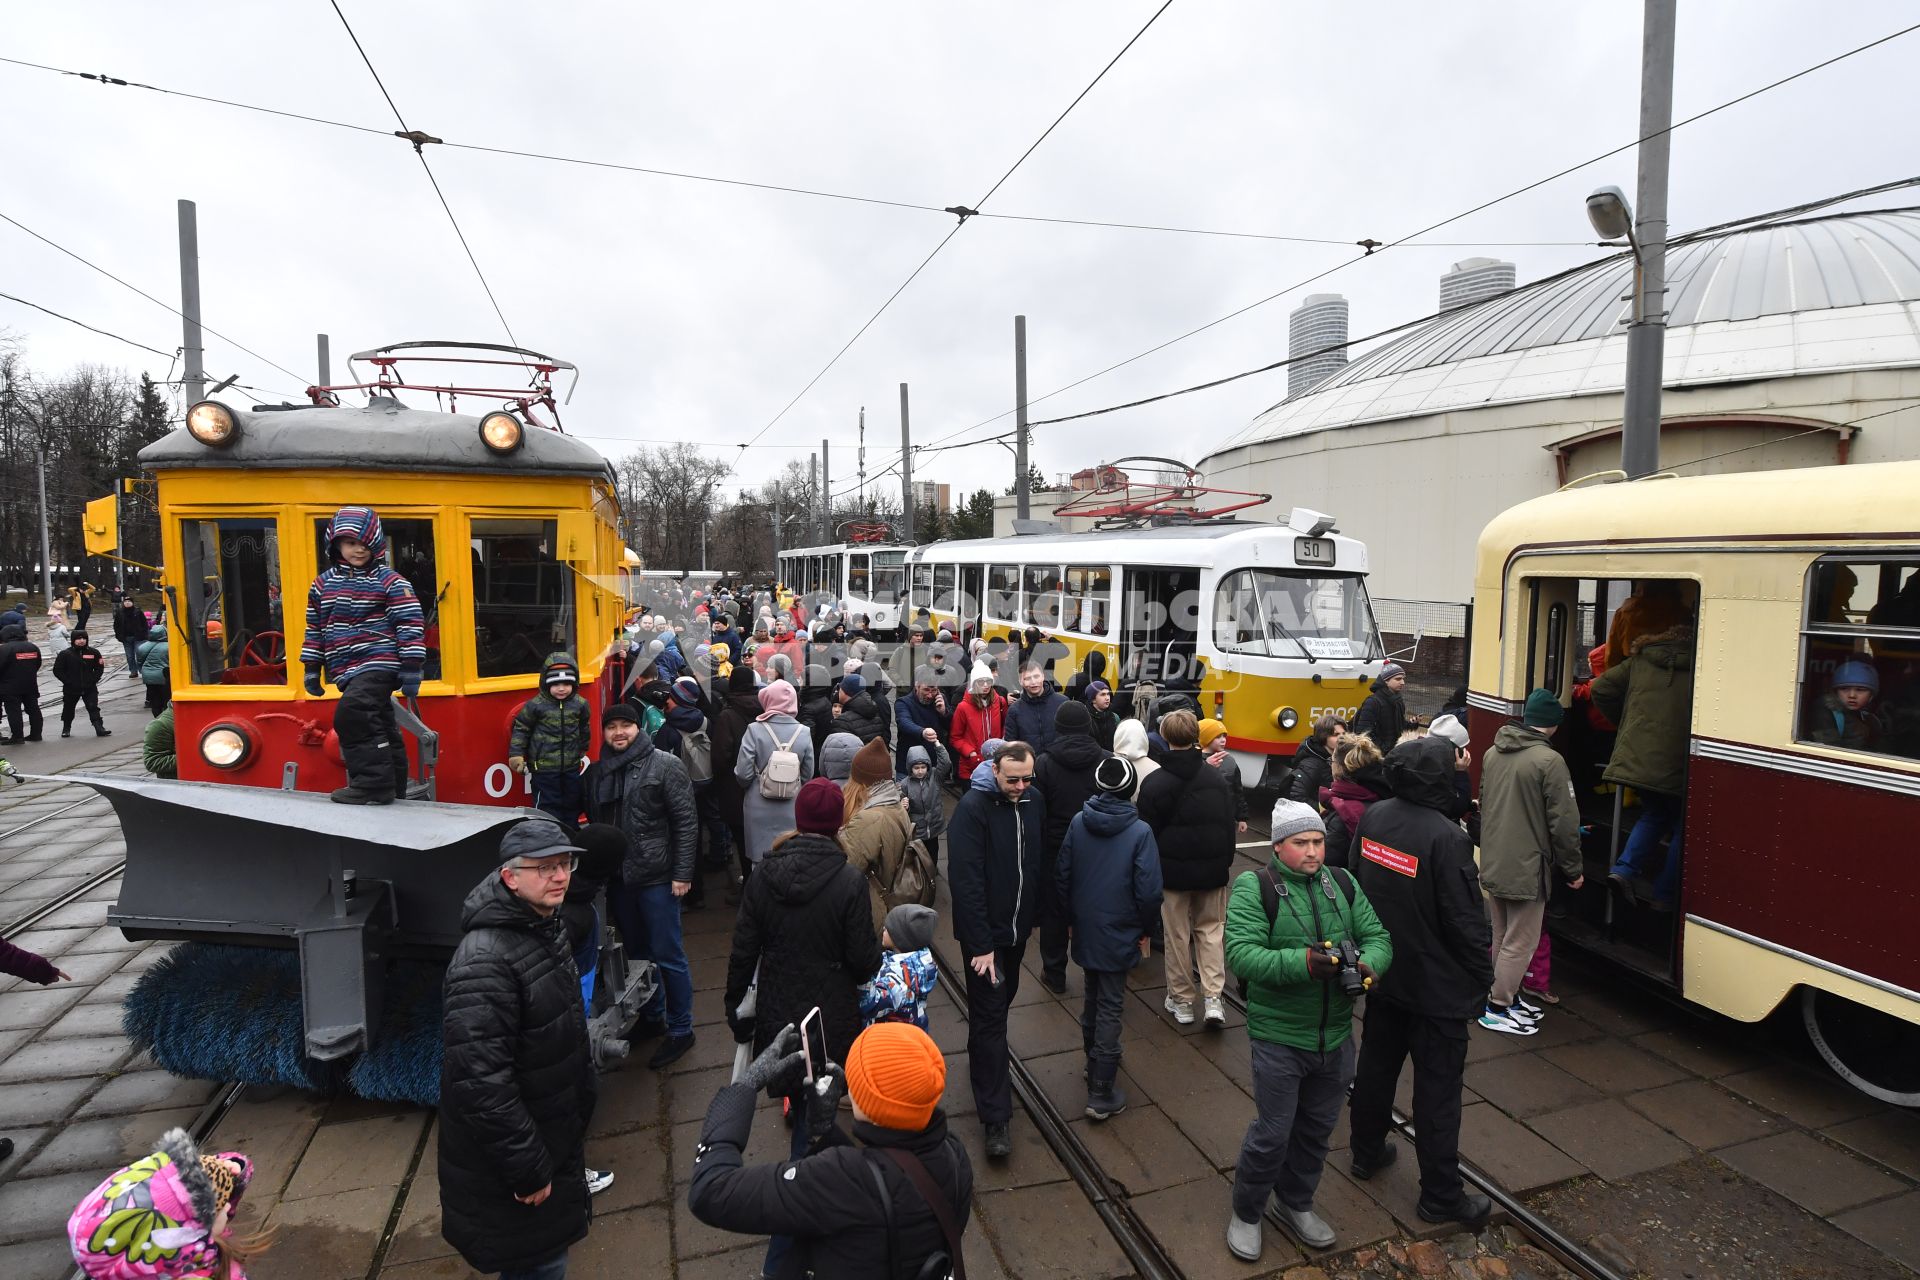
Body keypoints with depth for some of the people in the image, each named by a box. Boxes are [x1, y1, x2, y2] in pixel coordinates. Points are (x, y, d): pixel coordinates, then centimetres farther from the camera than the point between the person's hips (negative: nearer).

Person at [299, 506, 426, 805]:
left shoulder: (390, 582, -4)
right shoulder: (322, 584, 13)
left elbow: (410, 623, -7)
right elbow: (315, 628, 20)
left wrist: (411, 668, -12)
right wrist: (312, 668, 18)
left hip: (379, 663, -6)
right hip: (348, 671, 7)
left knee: (352, 713, -21)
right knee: (377, 725, 11)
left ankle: (373, 782, -16)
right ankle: (391, 784, 20)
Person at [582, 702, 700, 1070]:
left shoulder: (665, 765, -9)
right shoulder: (595, 772, 8)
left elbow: (686, 821, -11)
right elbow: (593, 822, 16)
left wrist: (682, 874, -14)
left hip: (657, 878, -6)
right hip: (618, 878, 6)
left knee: (667, 955, 2)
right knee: (636, 951, 19)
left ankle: (680, 1029, 16)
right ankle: (650, 1015, 36)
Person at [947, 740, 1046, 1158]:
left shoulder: (1034, 802, -2)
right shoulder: (972, 808, -22)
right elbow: (966, 881, -24)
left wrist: (1035, 915, 8)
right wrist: (980, 944, -25)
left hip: (1017, 927, 7)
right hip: (983, 934, -6)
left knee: (1003, 998, 23)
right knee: (990, 1015, -1)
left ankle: (983, 1060, 48)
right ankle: (996, 1117, 8)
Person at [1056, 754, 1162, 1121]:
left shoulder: (1078, 822, -6)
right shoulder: (1140, 831, -16)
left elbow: (1062, 875, 0)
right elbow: (1149, 890, -16)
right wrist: (1146, 930, 1)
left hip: (1084, 930, 4)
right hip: (1118, 934, -4)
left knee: (1093, 996, 23)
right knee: (1110, 1007, 5)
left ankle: (1093, 1061, 40)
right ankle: (1102, 1094, 10)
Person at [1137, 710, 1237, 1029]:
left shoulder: (1154, 783, -11)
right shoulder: (1216, 778, -3)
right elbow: (1229, 825, 4)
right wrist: (1225, 862, 16)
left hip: (1173, 870, -2)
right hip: (1213, 869, 2)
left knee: (1177, 934, 10)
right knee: (1211, 929, 14)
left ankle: (1181, 1000, 20)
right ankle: (1213, 997, 4)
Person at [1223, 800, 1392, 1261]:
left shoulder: (1342, 883, 2)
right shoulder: (1255, 887, -15)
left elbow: (1378, 936, 3)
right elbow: (1241, 954, -23)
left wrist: (1370, 964, -20)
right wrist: (1303, 962, -35)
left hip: (1336, 1035, 5)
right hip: (1279, 1038, -5)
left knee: (1317, 1129, 21)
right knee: (1272, 1134, 6)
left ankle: (1297, 1204, 45)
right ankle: (1245, 1213, 30)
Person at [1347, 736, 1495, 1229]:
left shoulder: (1372, 818, -5)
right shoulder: (1445, 838, -26)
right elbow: (1466, 920, -19)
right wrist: (1482, 977, -4)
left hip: (1382, 972, 6)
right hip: (1436, 985, -6)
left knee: (1376, 1064, 21)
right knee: (1437, 1088, 7)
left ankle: (1367, 1152, 39)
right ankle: (1441, 1196, 21)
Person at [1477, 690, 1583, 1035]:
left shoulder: (1493, 754, 5)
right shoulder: (1550, 761, -18)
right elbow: (1564, 821, -15)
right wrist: (1573, 869, -3)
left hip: (1493, 864, 7)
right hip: (1527, 868, -7)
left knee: (1502, 936, 19)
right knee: (1520, 942, 4)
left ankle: (1507, 995, 32)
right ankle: (1497, 1009, 11)